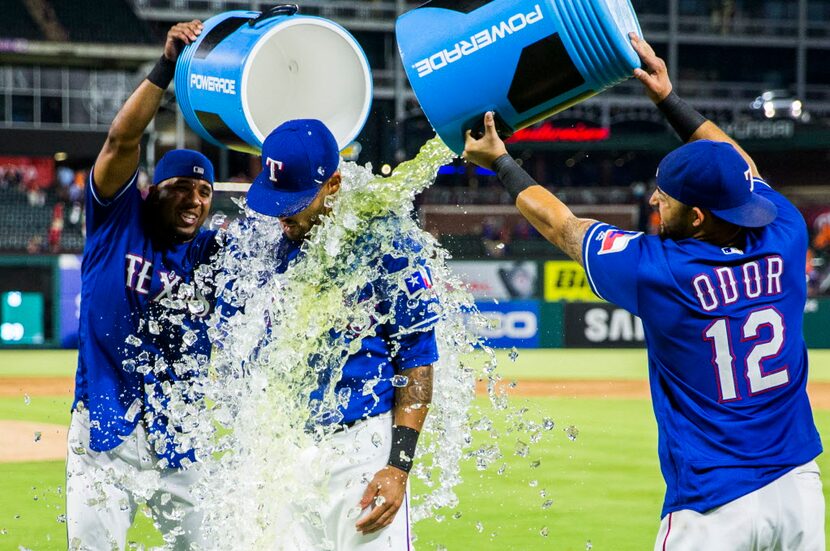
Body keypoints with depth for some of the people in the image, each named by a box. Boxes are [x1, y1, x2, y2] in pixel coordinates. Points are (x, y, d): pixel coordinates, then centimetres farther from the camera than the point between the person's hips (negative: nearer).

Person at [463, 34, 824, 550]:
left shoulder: (659, 269, -13)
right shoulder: (783, 240, -2)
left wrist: (500, 161, 19)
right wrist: (669, 99, 27)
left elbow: (561, 225, 5)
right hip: (799, 488, 5)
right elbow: (740, 168, 20)